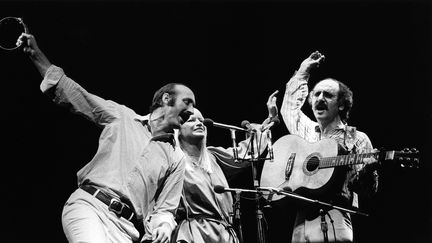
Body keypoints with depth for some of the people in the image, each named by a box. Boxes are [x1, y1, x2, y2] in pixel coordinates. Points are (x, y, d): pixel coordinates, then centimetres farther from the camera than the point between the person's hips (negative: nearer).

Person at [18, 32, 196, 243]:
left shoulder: (176, 158, 18)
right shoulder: (121, 117, 16)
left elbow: (165, 209, 17)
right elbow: (72, 93, 18)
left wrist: (164, 225, -8)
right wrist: (35, 53, 12)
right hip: (88, 206, -2)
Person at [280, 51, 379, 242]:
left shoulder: (357, 139, 6)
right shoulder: (305, 130, 18)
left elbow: (368, 190, 4)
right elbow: (289, 105, 36)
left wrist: (368, 169, -18)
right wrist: (305, 69, 36)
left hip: (336, 221, -4)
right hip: (302, 221, 4)